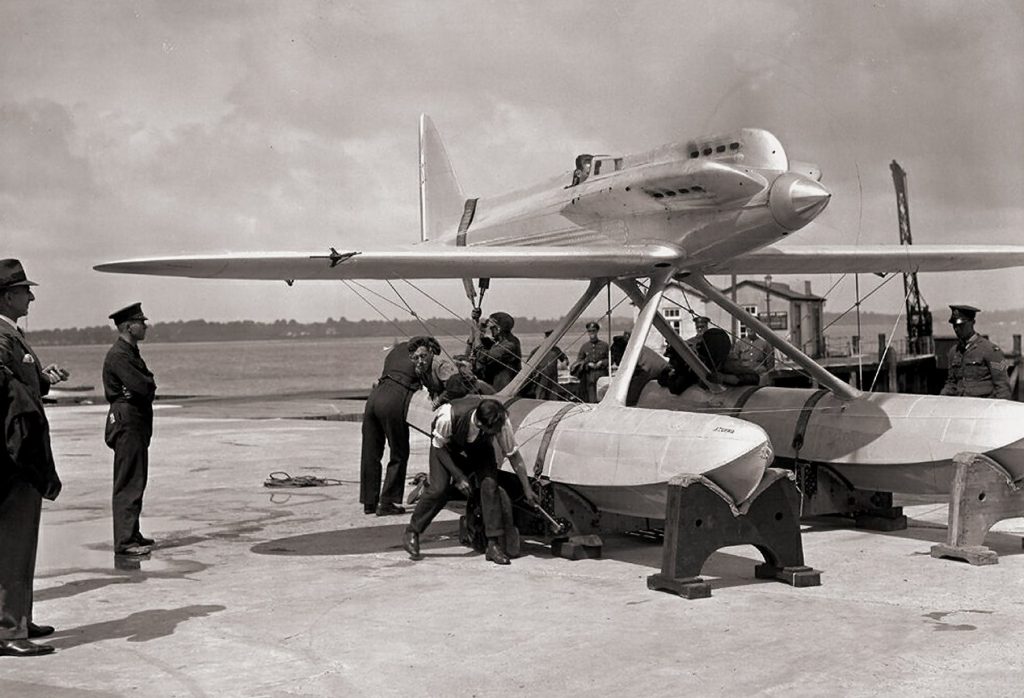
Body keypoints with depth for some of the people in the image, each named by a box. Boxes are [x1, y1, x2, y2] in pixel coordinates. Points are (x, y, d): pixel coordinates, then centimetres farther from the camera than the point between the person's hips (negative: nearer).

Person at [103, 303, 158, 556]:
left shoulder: (131, 352, 18)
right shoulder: (118, 355, -16)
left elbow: (148, 385, 16)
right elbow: (144, 387, -22)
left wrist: (146, 385, -4)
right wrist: (148, 385, -2)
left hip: (138, 423, 10)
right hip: (127, 422, -10)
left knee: (136, 480, 15)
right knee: (128, 483, -9)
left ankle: (131, 534, 24)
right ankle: (124, 541, -7)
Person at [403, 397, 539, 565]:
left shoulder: (501, 423, -34)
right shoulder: (449, 416, -42)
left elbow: (514, 455, -19)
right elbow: (439, 447, -22)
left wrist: (527, 489, -16)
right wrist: (459, 476, -23)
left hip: (480, 447, 2)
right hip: (446, 445, -2)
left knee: (490, 485, -18)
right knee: (439, 488, -19)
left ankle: (493, 545, -9)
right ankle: (411, 534, 2)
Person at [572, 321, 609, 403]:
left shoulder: (604, 345, 6)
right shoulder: (584, 346, 10)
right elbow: (579, 360, 13)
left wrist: (602, 362, -7)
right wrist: (587, 363, -5)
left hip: (602, 375, -1)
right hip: (589, 375, 1)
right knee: (591, 399, -3)